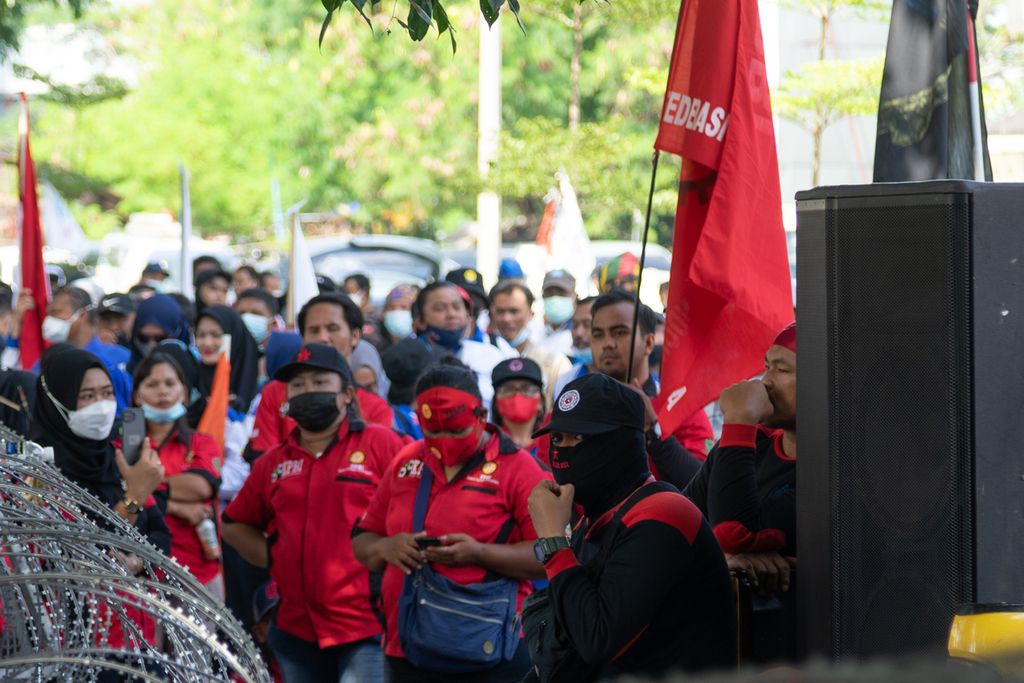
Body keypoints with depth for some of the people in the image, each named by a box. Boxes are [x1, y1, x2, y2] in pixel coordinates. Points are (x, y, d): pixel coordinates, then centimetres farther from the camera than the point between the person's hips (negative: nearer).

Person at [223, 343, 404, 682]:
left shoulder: (379, 444, -1)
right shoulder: (273, 463, 13)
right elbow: (235, 524, 23)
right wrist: (272, 557, 9)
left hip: (367, 627, -5)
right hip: (298, 630, 5)